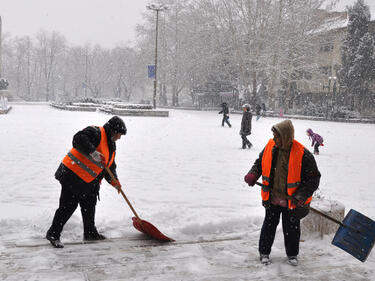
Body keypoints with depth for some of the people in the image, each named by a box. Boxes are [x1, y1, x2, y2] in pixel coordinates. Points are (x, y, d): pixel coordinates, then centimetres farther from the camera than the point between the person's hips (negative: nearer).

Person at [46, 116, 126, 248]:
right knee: (68, 206, -6)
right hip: (73, 174, -10)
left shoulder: (111, 146, 16)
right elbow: (78, 139, -32)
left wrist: (114, 181, 5)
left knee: (89, 206, 18)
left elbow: (110, 167, 19)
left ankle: (90, 233, 33)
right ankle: (53, 234, 6)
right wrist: (93, 153, -39)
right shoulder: (96, 132, -14)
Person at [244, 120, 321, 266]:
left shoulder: (302, 155, -20)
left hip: (291, 201, -3)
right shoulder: (270, 147, -8)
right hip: (272, 198, 3)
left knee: (292, 228, 13)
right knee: (269, 225, 15)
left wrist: (302, 195, -22)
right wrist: (253, 174, -10)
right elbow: (260, 163, 10)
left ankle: (292, 254, 35)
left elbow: (314, 177, -12)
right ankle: (264, 252, 33)